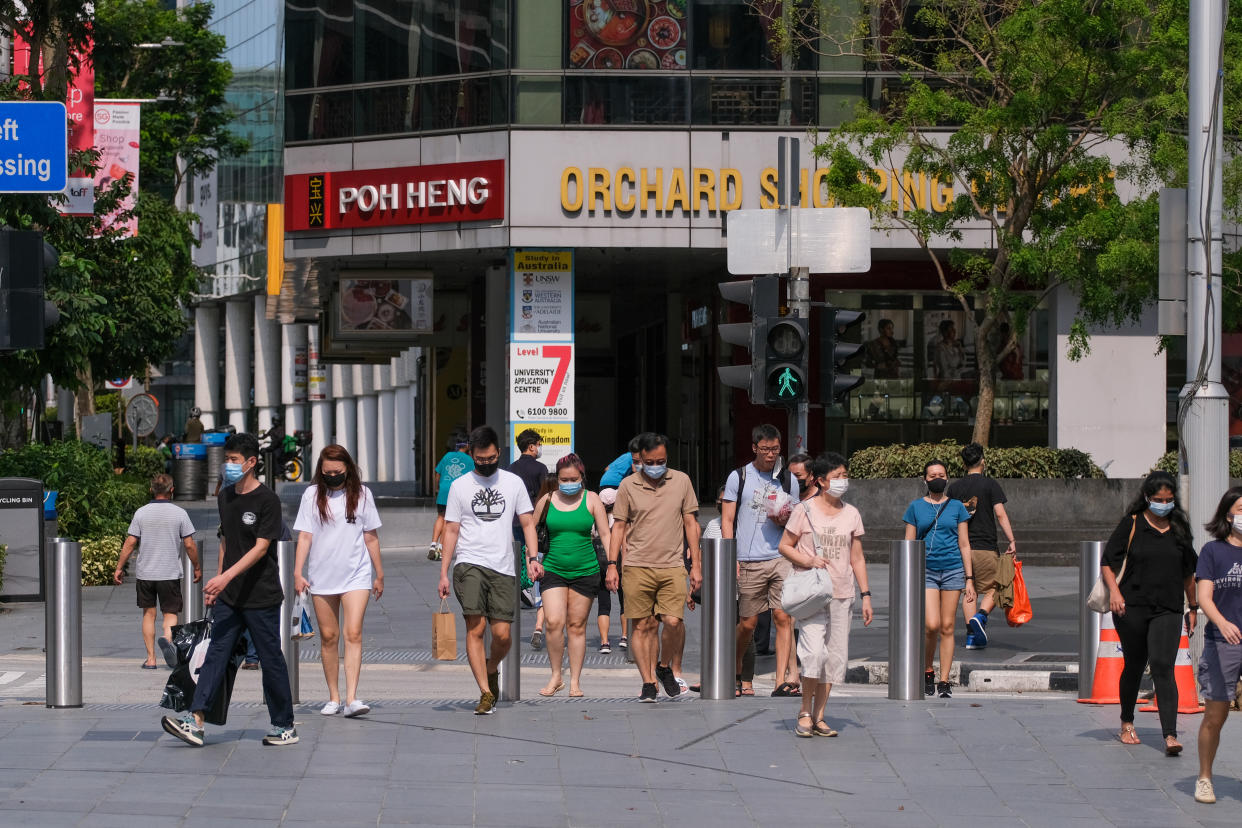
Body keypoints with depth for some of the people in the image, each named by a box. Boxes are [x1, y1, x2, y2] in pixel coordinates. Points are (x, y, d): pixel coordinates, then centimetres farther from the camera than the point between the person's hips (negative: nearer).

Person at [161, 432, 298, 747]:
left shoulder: (267, 500, -12)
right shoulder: (225, 497, 11)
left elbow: (261, 547, -18)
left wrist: (227, 576, -28)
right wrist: (216, 583, 17)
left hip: (261, 596, -6)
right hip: (228, 596, 6)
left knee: (271, 661, 1)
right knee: (216, 654, -4)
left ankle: (285, 727, 12)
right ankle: (195, 721, -14)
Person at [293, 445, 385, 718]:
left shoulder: (361, 494, 4)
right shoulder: (312, 495, 3)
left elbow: (371, 536, 10)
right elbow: (304, 536, 2)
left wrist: (379, 574, 13)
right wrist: (298, 573, -7)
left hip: (356, 575, -1)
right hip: (321, 577, 1)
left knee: (353, 634, -12)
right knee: (328, 636, 6)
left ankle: (351, 698, -19)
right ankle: (333, 697, 15)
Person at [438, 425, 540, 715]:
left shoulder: (513, 482, 10)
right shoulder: (460, 486, 8)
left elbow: (527, 523, 11)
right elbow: (451, 530, 8)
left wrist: (533, 557, -5)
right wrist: (443, 573, 3)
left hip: (503, 569, 1)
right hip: (469, 564, -1)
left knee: (502, 634, -4)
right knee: (476, 627, -15)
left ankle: (491, 668, 29)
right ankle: (486, 693, -14)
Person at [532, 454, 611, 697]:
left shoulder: (591, 499, 2)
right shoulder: (547, 500, 3)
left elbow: (605, 534, 2)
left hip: (585, 570, 0)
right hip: (553, 569, 0)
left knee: (577, 626, 3)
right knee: (553, 622, -12)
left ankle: (575, 681, 11)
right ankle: (556, 677, 3)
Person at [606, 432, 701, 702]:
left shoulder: (681, 481, 7)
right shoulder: (628, 486, 5)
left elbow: (690, 523, 11)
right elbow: (619, 526, 9)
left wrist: (695, 564, 7)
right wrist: (612, 564, 2)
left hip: (672, 566, 0)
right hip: (637, 567, 0)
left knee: (673, 621, -13)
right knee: (642, 626, -1)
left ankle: (665, 667, 12)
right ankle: (648, 682, 7)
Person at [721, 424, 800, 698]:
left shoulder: (788, 480, 13)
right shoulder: (738, 477, 5)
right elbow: (727, 521, 4)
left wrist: (784, 520, -4)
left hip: (781, 557, 2)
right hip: (749, 562, -2)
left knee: (783, 617, -11)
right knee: (748, 623, 3)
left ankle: (781, 681, -12)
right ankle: (734, 673, 26)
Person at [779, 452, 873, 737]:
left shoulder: (851, 514, 10)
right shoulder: (804, 511, -2)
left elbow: (857, 558, 14)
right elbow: (784, 546, 2)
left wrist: (866, 595, 9)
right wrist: (809, 561, -15)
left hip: (842, 595, 5)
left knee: (835, 656, 3)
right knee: (814, 651, -17)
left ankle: (818, 716, 10)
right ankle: (805, 712, -3)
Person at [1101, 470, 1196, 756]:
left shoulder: (1179, 528, 10)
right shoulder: (1132, 525, 1)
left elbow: (1188, 572, 20)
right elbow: (1108, 561, 1)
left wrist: (1193, 607, 23)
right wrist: (1114, 591, -15)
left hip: (1168, 610, 1)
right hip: (1132, 607, -1)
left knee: (1162, 666, -13)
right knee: (1134, 666, 9)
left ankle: (1170, 735, -21)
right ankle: (1127, 723, 31)